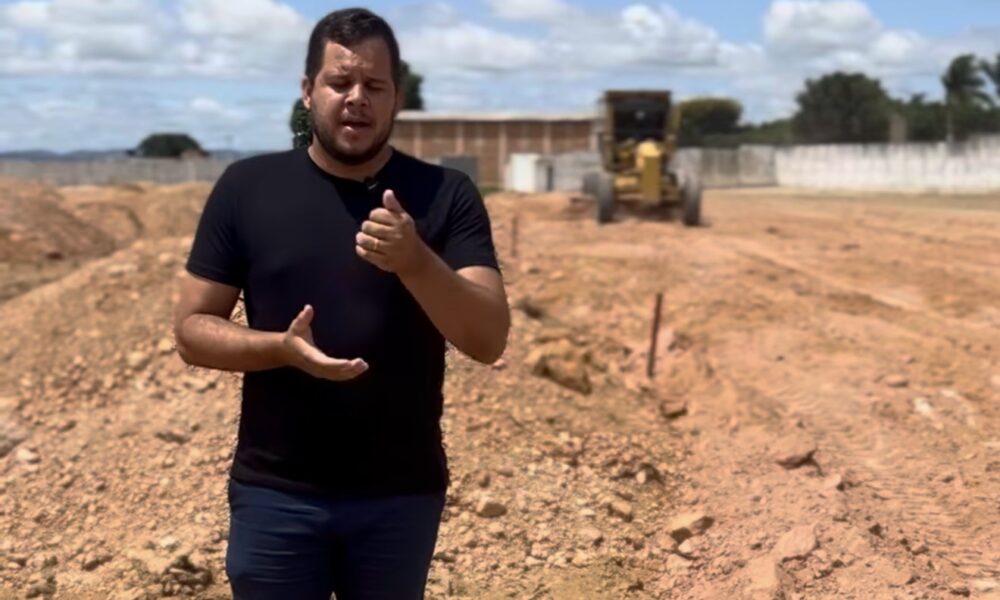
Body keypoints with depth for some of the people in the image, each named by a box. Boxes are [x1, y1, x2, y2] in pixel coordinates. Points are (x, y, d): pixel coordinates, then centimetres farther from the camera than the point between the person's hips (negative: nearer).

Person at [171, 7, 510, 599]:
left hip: (402, 495, 0)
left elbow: (489, 339, -11)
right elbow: (193, 329, 0)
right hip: (275, 493, 0)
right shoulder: (247, 188, -2)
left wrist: (416, 262, -29)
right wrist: (282, 347, -19)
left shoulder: (445, 195, -4)